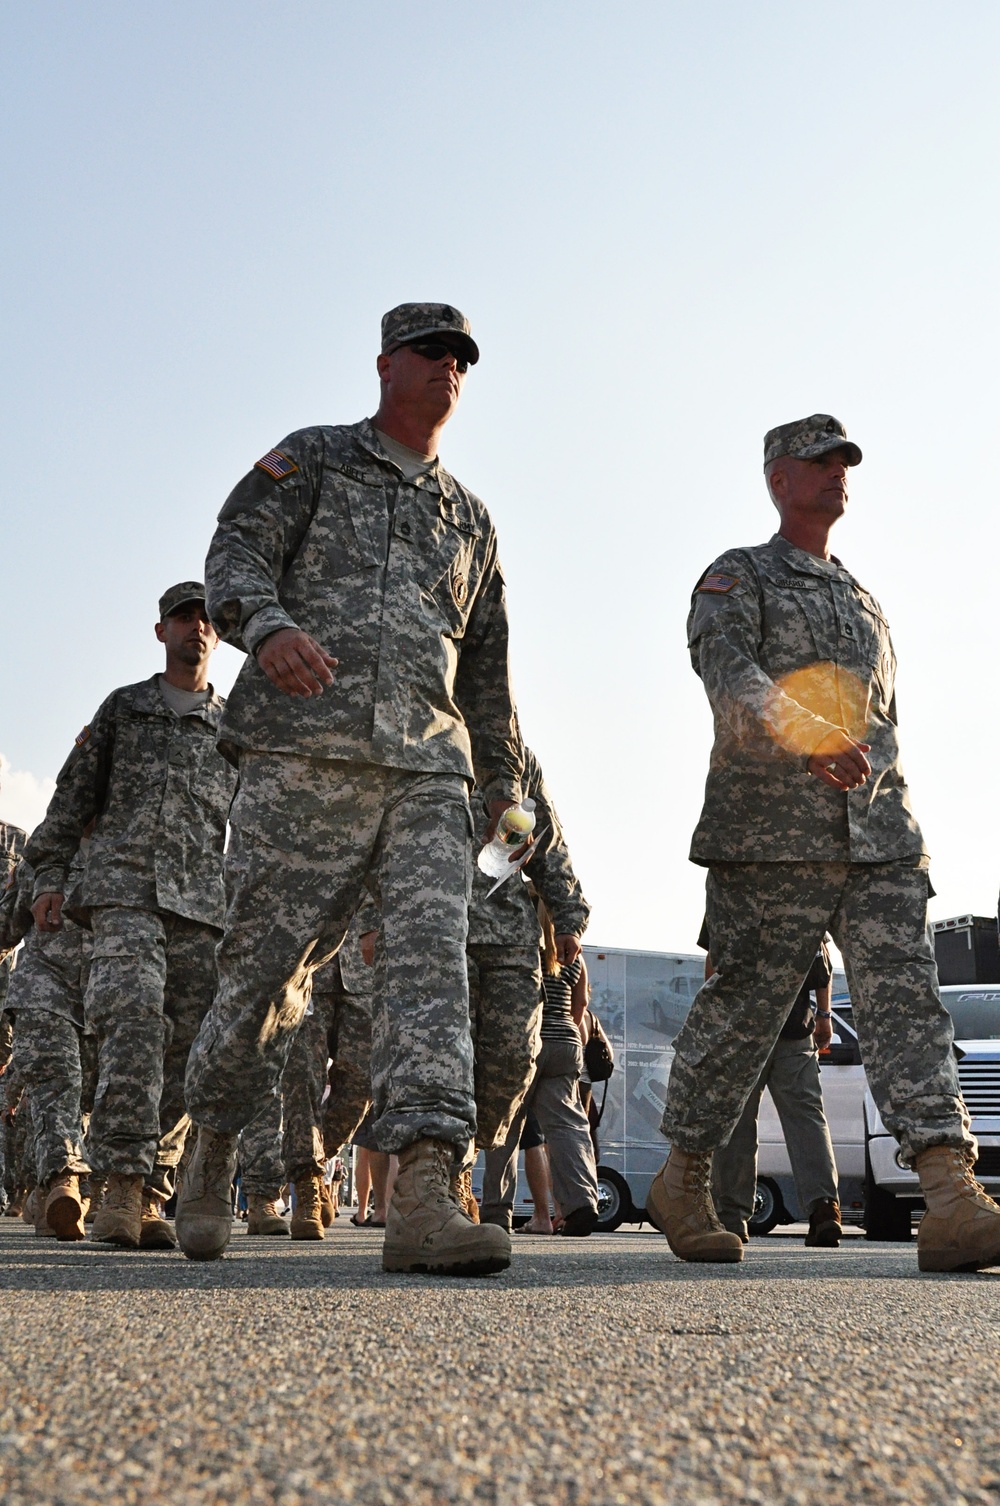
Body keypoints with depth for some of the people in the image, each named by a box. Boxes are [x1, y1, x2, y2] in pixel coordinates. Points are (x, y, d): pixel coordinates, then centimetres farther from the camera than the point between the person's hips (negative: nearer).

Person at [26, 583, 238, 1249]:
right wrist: (50, 876, 6)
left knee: (184, 1048, -4)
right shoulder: (122, 708, 18)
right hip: (125, 891, -2)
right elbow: (74, 797, 16)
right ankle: (124, 1181, -24)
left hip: (203, 902, 2)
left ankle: (150, 1194, 2)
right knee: (136, 1019, -23)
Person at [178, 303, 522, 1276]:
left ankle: (423, 1195, -23)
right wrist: (268, 624, -23)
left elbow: (485, 663, 29)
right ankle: (213, 1144, 25)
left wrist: (505, 783, 24)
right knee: (267, 966, 1)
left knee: (433, 953, -15)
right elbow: (236, 553, 0)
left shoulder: (469, 520, 27)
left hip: (427, 769, 4)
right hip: (302, 756, -3)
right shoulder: (311, 459, 15)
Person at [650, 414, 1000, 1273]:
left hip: (880, 834, 5)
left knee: (907, 1001, -8)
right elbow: (730, 675, -14)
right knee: (742, 1011, -3)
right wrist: (807, 740, -31)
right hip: (770, 835, -5)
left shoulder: (864, 602, 28)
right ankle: (682, 1183, 15)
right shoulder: (737, 578, 8)